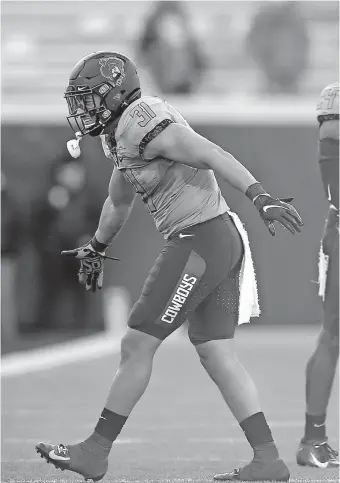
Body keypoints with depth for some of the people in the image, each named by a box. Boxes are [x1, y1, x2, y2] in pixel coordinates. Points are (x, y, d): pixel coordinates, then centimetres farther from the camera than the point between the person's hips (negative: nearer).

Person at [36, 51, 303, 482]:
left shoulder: (143, 124, -14)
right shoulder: (120, 134, 17)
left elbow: (212, 155, -23)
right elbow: (118, 202, 34)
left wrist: (260, 197, -33)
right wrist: (95, 250, 48)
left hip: (200, 242, -9)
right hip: (219, 239, 9)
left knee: (137, 345, -3)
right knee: (215, 354, 7)